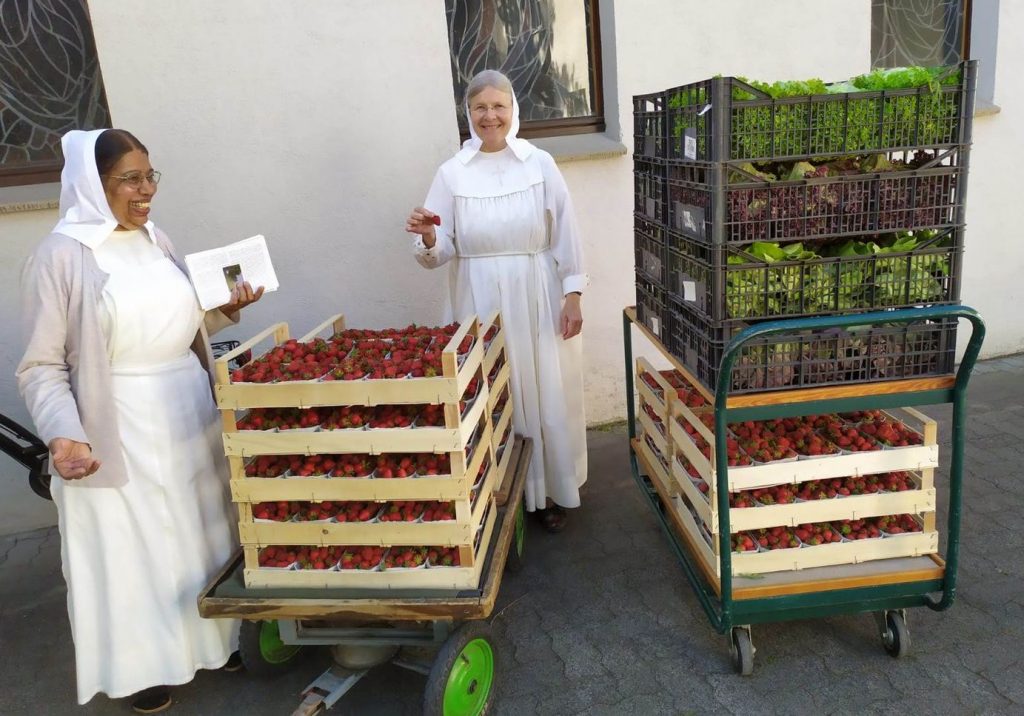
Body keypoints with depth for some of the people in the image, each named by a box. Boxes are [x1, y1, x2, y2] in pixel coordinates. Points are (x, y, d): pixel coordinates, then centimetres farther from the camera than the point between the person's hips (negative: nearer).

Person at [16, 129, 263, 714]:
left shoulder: (157, 240, 7)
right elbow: (42, 366, -13)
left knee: (198, 536, 18)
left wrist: (226, 310, 1)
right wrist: (64, 434, -26)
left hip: (190, 416, 6)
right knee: (133, 547, 8)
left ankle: (206, 638, 39)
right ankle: (141, 664, 30)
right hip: (120, 431, -6)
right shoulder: (62, 256, -12)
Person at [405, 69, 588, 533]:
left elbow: (564, 235, 2)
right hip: (480, 303, 0)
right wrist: (428, 239, -22)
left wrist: (572, 295, -3)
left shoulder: (540, 164, 1)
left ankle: (549, 492, 25)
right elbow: (440, 253, 0)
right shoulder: (452, 173, 1)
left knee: (545, 395, 6)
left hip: (537, 299, 0)